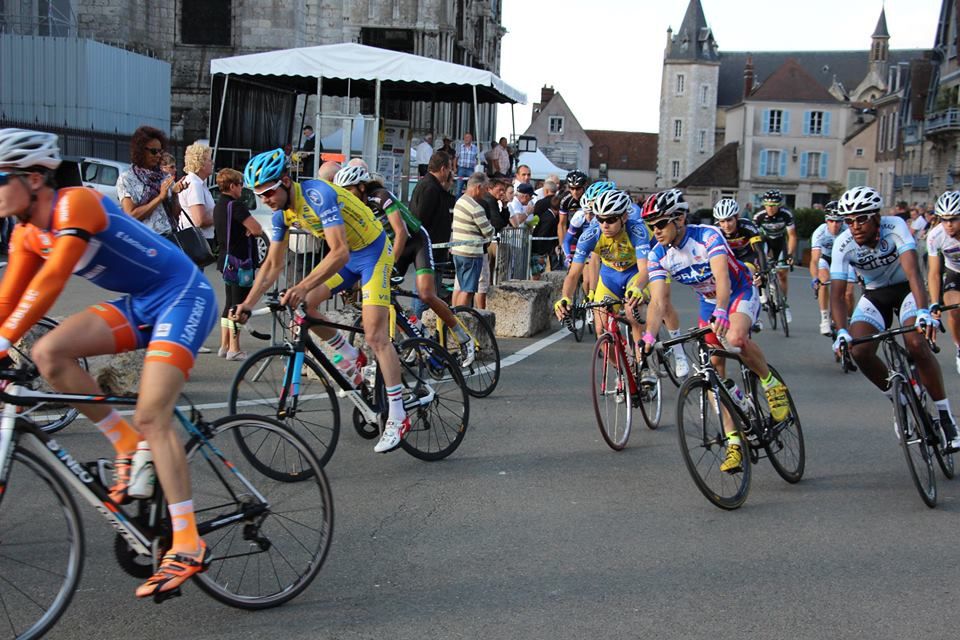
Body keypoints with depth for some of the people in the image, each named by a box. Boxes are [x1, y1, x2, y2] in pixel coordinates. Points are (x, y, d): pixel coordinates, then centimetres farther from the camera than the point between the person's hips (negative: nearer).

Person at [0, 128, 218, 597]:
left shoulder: (75, 203, -22)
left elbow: (52, 280, -32)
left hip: (183, 297, -8)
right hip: (138, 305, 8)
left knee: (150, 416, -18)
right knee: (48, 354, -13)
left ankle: (188, 547, -12)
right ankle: (127, 445, 2)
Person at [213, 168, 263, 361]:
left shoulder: (219, 206, 13)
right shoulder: (235, 205, -16)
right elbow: (257, 229, -21)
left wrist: (247, 230, 5)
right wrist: (252, 229, 1)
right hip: (241, 260, -9)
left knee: (230, 303, 15)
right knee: (239, 304, -5)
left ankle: (224, 346, 18)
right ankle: (234, 349, -3)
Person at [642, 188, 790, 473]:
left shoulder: (708, 236, -28)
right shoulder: (658, 255, -13)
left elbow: (722, 276, -41)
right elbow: (658, 301, -19)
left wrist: (721, 314, -58)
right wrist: (649, 337, -35)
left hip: (739, 293, -6)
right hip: (709, 303, 6)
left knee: (735, 338, -36)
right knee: (716, 370, -4)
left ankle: (773, 385, -9)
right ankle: (734, 442, 2)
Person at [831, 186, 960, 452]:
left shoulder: (895, 226, -27)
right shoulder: (843, 244, -22)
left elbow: (913, 271, -38)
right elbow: (837, 294, -24)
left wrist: (923, 311, -54)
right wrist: (842, 332, -40)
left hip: (905, 289, -3)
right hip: (874, 294, 3)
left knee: (917, 344, -27)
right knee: (859, 351, -19)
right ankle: (898, 399, 9)